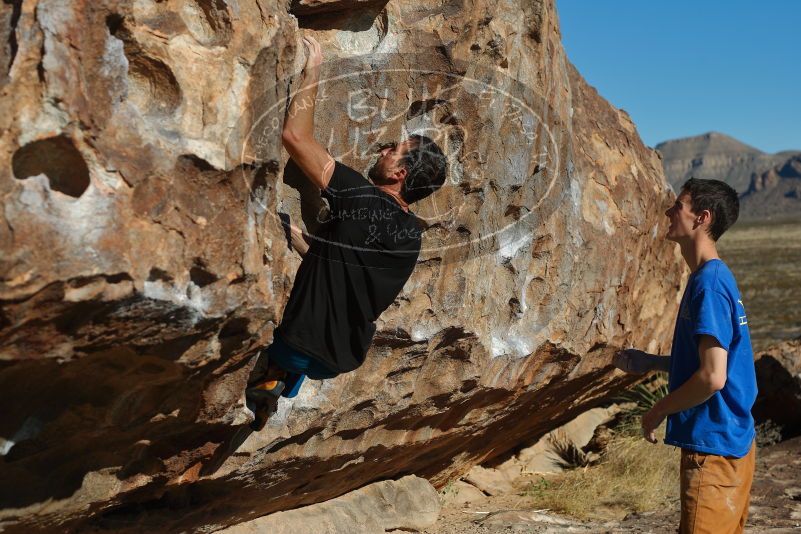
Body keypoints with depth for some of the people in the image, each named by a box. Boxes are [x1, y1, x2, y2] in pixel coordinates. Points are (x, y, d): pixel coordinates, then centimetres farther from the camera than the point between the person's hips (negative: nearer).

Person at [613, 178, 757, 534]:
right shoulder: (712, 277, 10)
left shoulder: (709, 283, -20)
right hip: (731, 441, 10)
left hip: (712, 447, -10)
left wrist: (658, 412, -12)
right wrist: (652, 363, 13)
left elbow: (713, 377, -24)